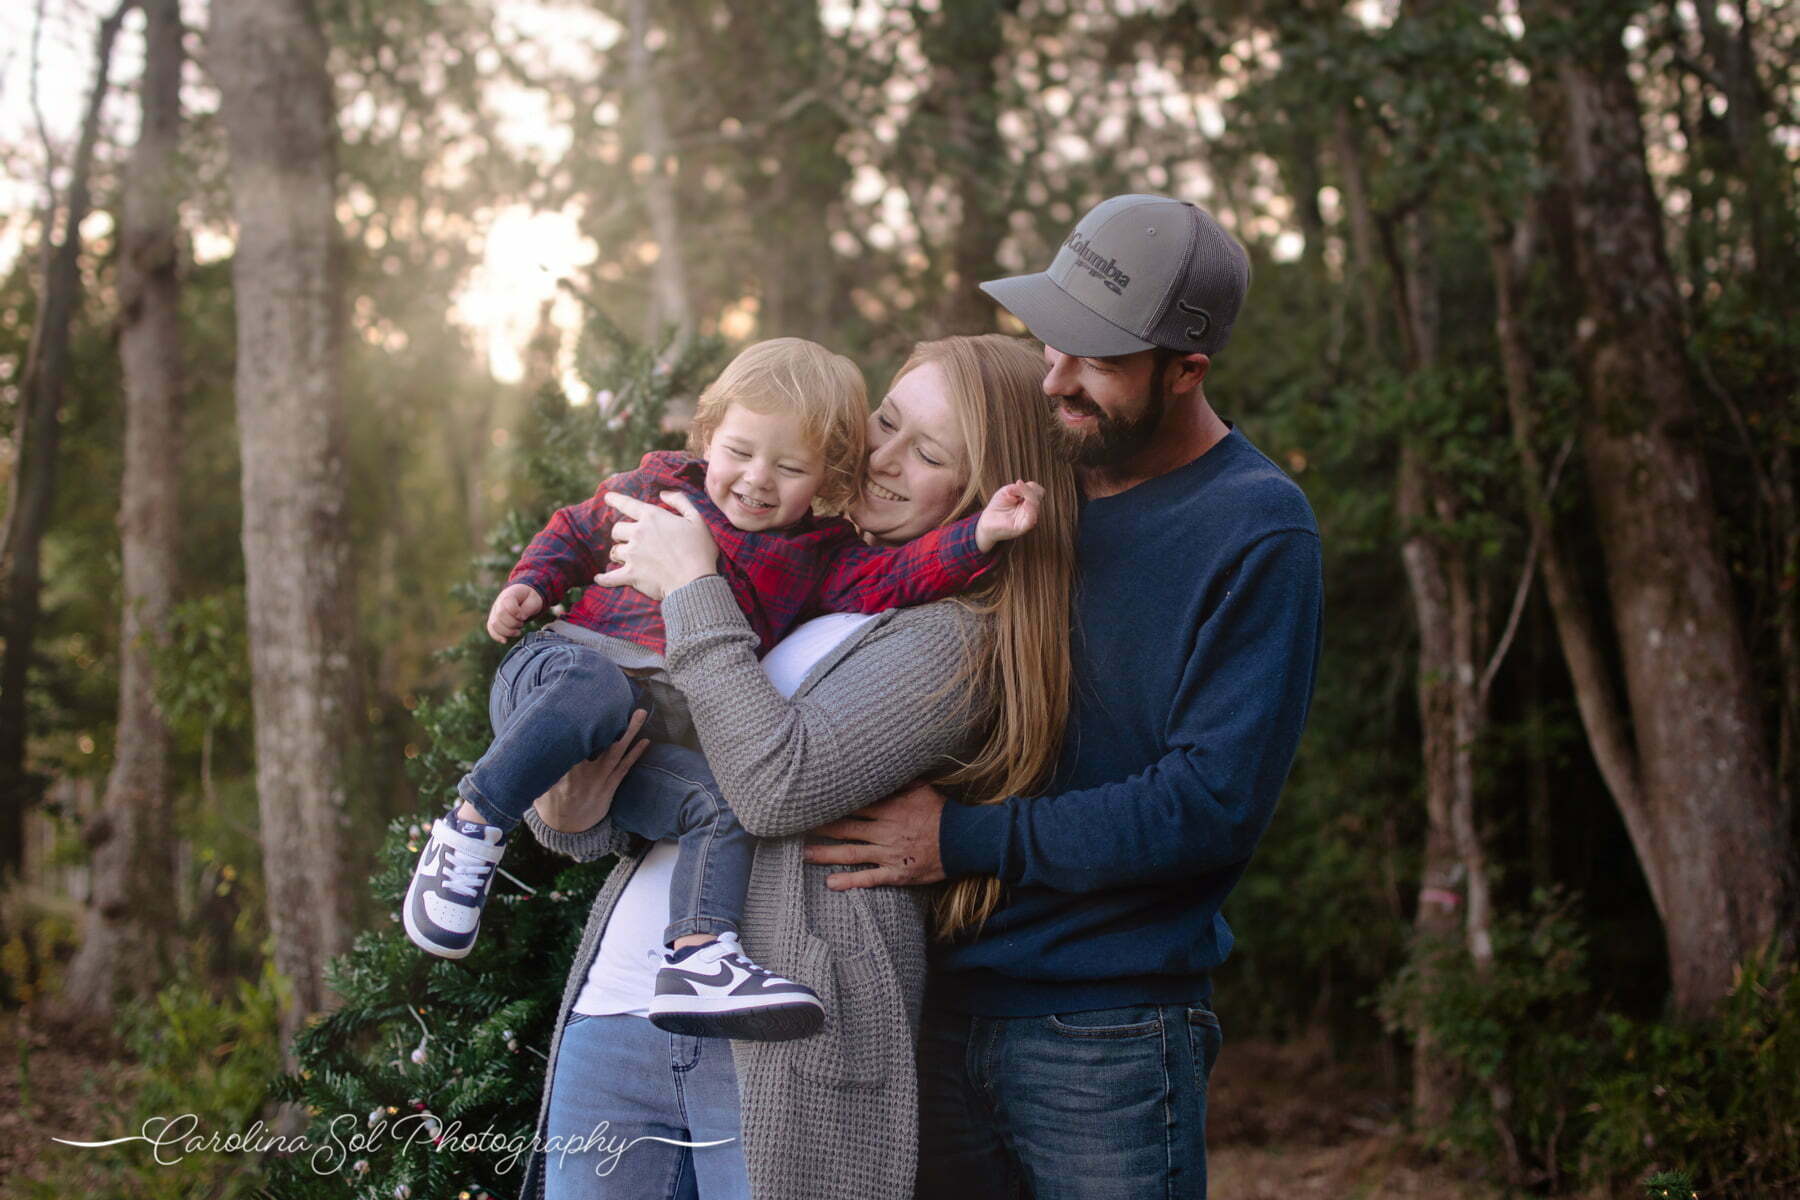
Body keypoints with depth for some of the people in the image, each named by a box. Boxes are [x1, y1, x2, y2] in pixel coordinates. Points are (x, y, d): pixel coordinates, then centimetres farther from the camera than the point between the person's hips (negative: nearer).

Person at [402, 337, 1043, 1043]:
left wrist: (980, 535, -21)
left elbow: (893, 578, -5)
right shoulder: (659, 484, 12)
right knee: (595, 685, -39)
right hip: (556, 667, -2)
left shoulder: (820, 555, 13)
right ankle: (473, 828, -32)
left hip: (646, 744, 3)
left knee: (725, 804, -24)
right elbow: (577, 533, 25)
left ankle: (700, 956, -34)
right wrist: (531, 584, 7)